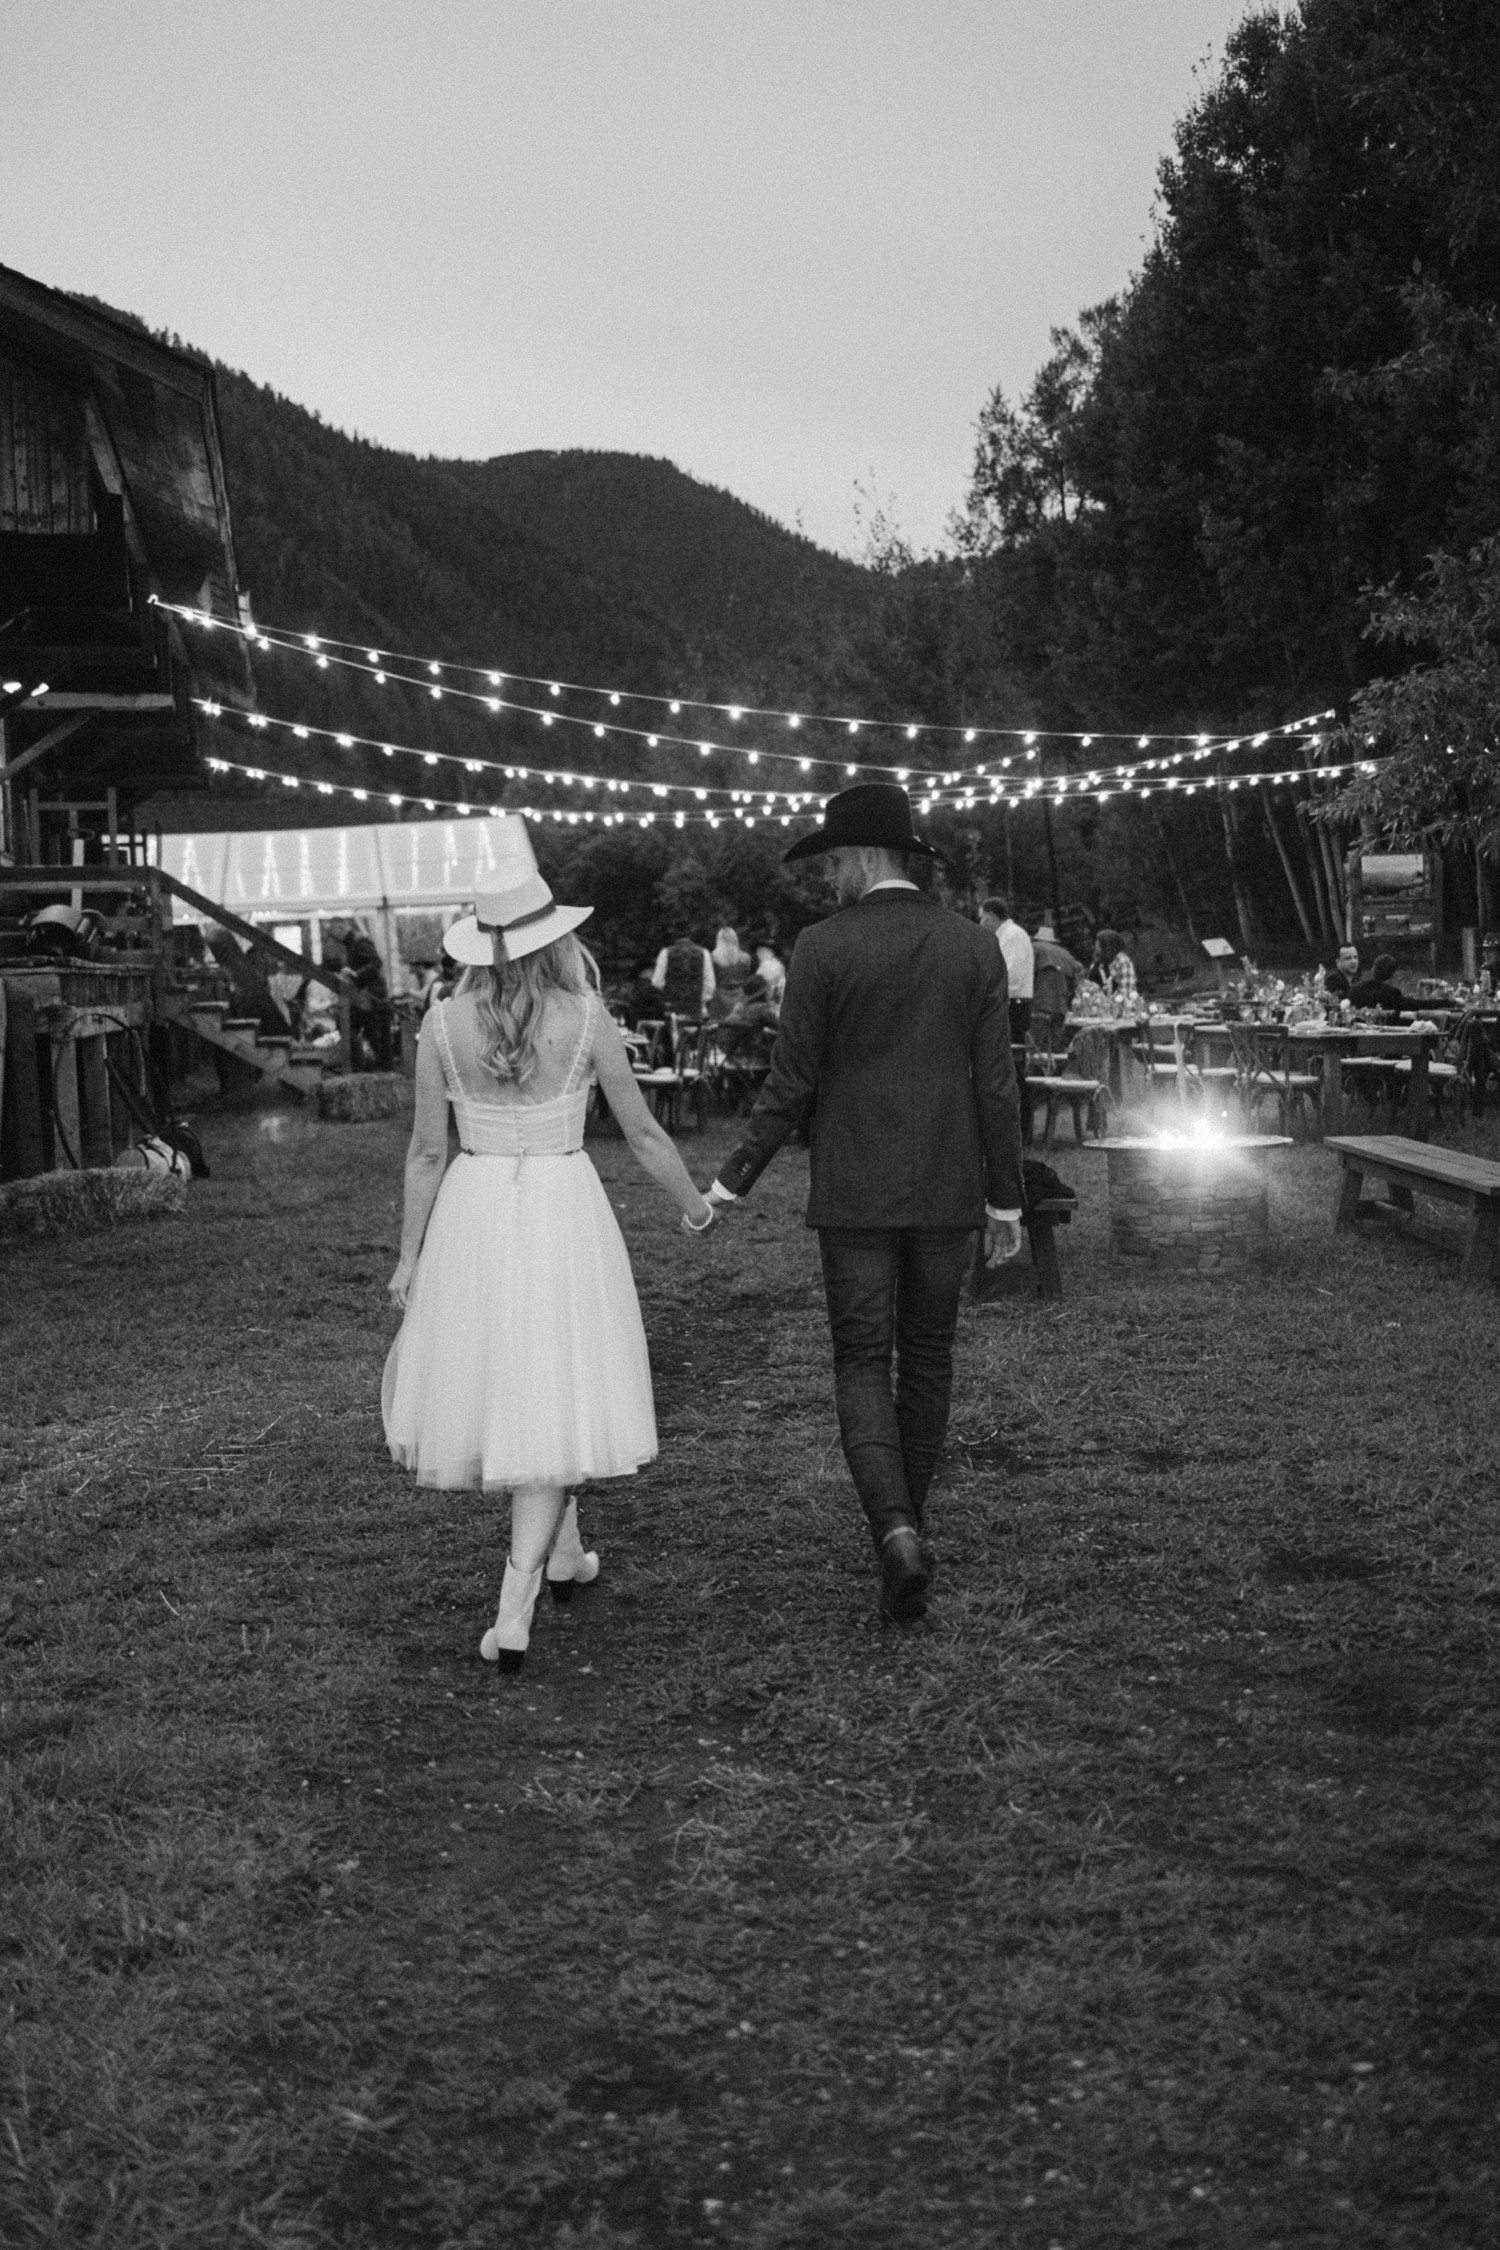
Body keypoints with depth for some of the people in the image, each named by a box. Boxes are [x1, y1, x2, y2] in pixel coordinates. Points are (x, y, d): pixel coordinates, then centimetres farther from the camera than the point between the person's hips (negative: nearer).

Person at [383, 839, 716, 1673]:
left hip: (473, 1215, 2)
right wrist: (695, 1206, 16)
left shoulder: (443, 1024, -4)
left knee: (499, 1381, 21)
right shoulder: (586, 1018, -8)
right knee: (555, 1399, 3)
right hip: (563, 1213, -2)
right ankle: (515, 1610, -8)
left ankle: (564, 1554, 38)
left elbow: (427, 1152, 0)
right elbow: (643, 1133, 0)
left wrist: (409, 1256, 10)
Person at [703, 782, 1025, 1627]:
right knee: (928, 1357, 17)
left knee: (863, 1365, 3)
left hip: (855, 1193, -3)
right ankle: (907, 1515, 30)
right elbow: (996, 1084, -1)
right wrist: (1007, 1199, 6)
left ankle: (897, 1531, -15)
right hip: (947, 1191, 3)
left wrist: (734, 1181, 3)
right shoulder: (976, 947, -1)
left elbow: (792, 1085, -8)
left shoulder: (823, 949, -9)